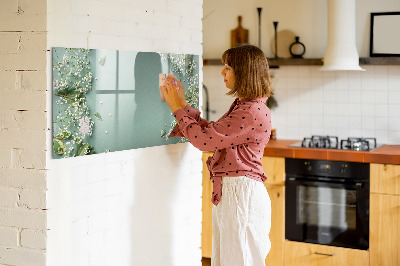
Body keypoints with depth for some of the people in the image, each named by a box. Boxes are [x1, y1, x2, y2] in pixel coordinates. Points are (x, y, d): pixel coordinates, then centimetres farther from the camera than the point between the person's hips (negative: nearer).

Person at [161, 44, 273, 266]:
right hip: (228, 192, 10)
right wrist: (182, 104, 14)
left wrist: (178, 108, -7)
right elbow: (211, 131, 16)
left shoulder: (253, 112, -19)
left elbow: (204, 139, -19)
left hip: (242, 193, -10)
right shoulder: (242, 106, 14)